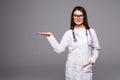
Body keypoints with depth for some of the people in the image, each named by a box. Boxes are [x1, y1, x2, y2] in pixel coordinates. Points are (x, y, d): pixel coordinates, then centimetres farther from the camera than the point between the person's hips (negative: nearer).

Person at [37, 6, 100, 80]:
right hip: (72, 68, 0)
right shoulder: (69, 33, 1)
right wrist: (50, 36, -9)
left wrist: (92, 60, -4)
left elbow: (96, 49, 11)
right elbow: (59, 49, -5)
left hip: (86, 68, 1)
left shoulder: (91, 32, 4)